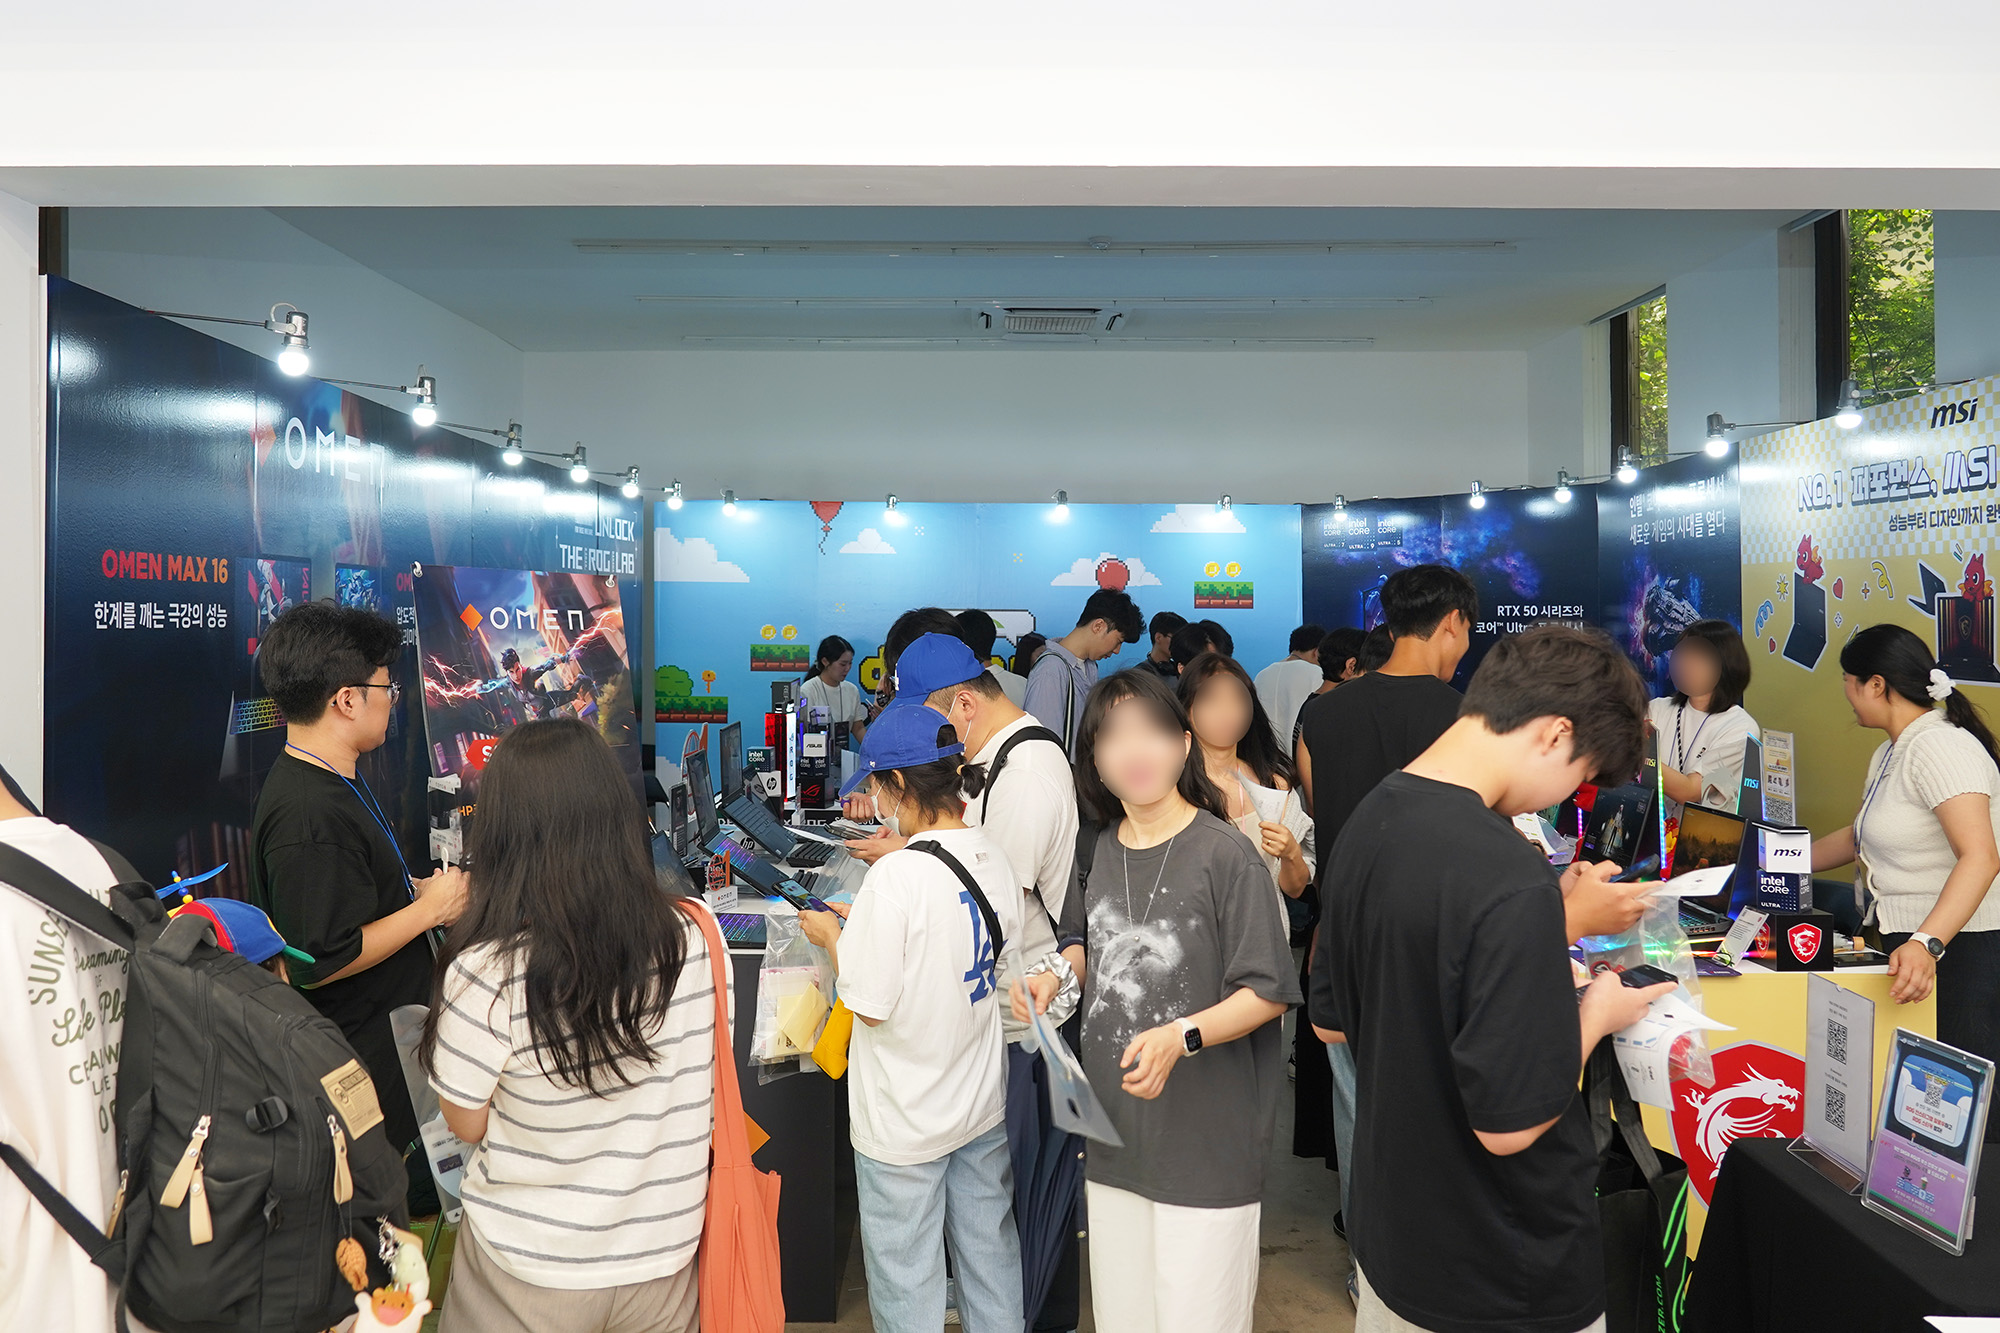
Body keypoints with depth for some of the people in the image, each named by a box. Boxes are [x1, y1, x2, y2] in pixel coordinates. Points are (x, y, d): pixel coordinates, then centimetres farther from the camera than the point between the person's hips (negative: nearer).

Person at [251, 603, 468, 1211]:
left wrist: (418, 886, 12)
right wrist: (430, 908, -19)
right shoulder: (309, 816, -25)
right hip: (362, 1062, -10)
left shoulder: (335, 778, 10)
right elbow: (321, 962, -27)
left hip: (386, 1035, 10)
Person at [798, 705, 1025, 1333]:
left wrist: (833, 936, -4)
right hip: (984, 1103, 7)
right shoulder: (995, 859, -3)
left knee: (905, 1275, 12)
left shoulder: (896, 877, -26)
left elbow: (870, 1006, -20)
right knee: (989, 1247, 22)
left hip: (907, 1121, -7)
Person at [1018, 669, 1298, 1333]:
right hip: (1114, 1127, 6)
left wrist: (1182, 1036, -27)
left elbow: (1267, 993, -13)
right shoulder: (1097, 852, 6)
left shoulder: (1225, 854, -13)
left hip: (1207, 1142, -5)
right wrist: (1057, 974, 2)